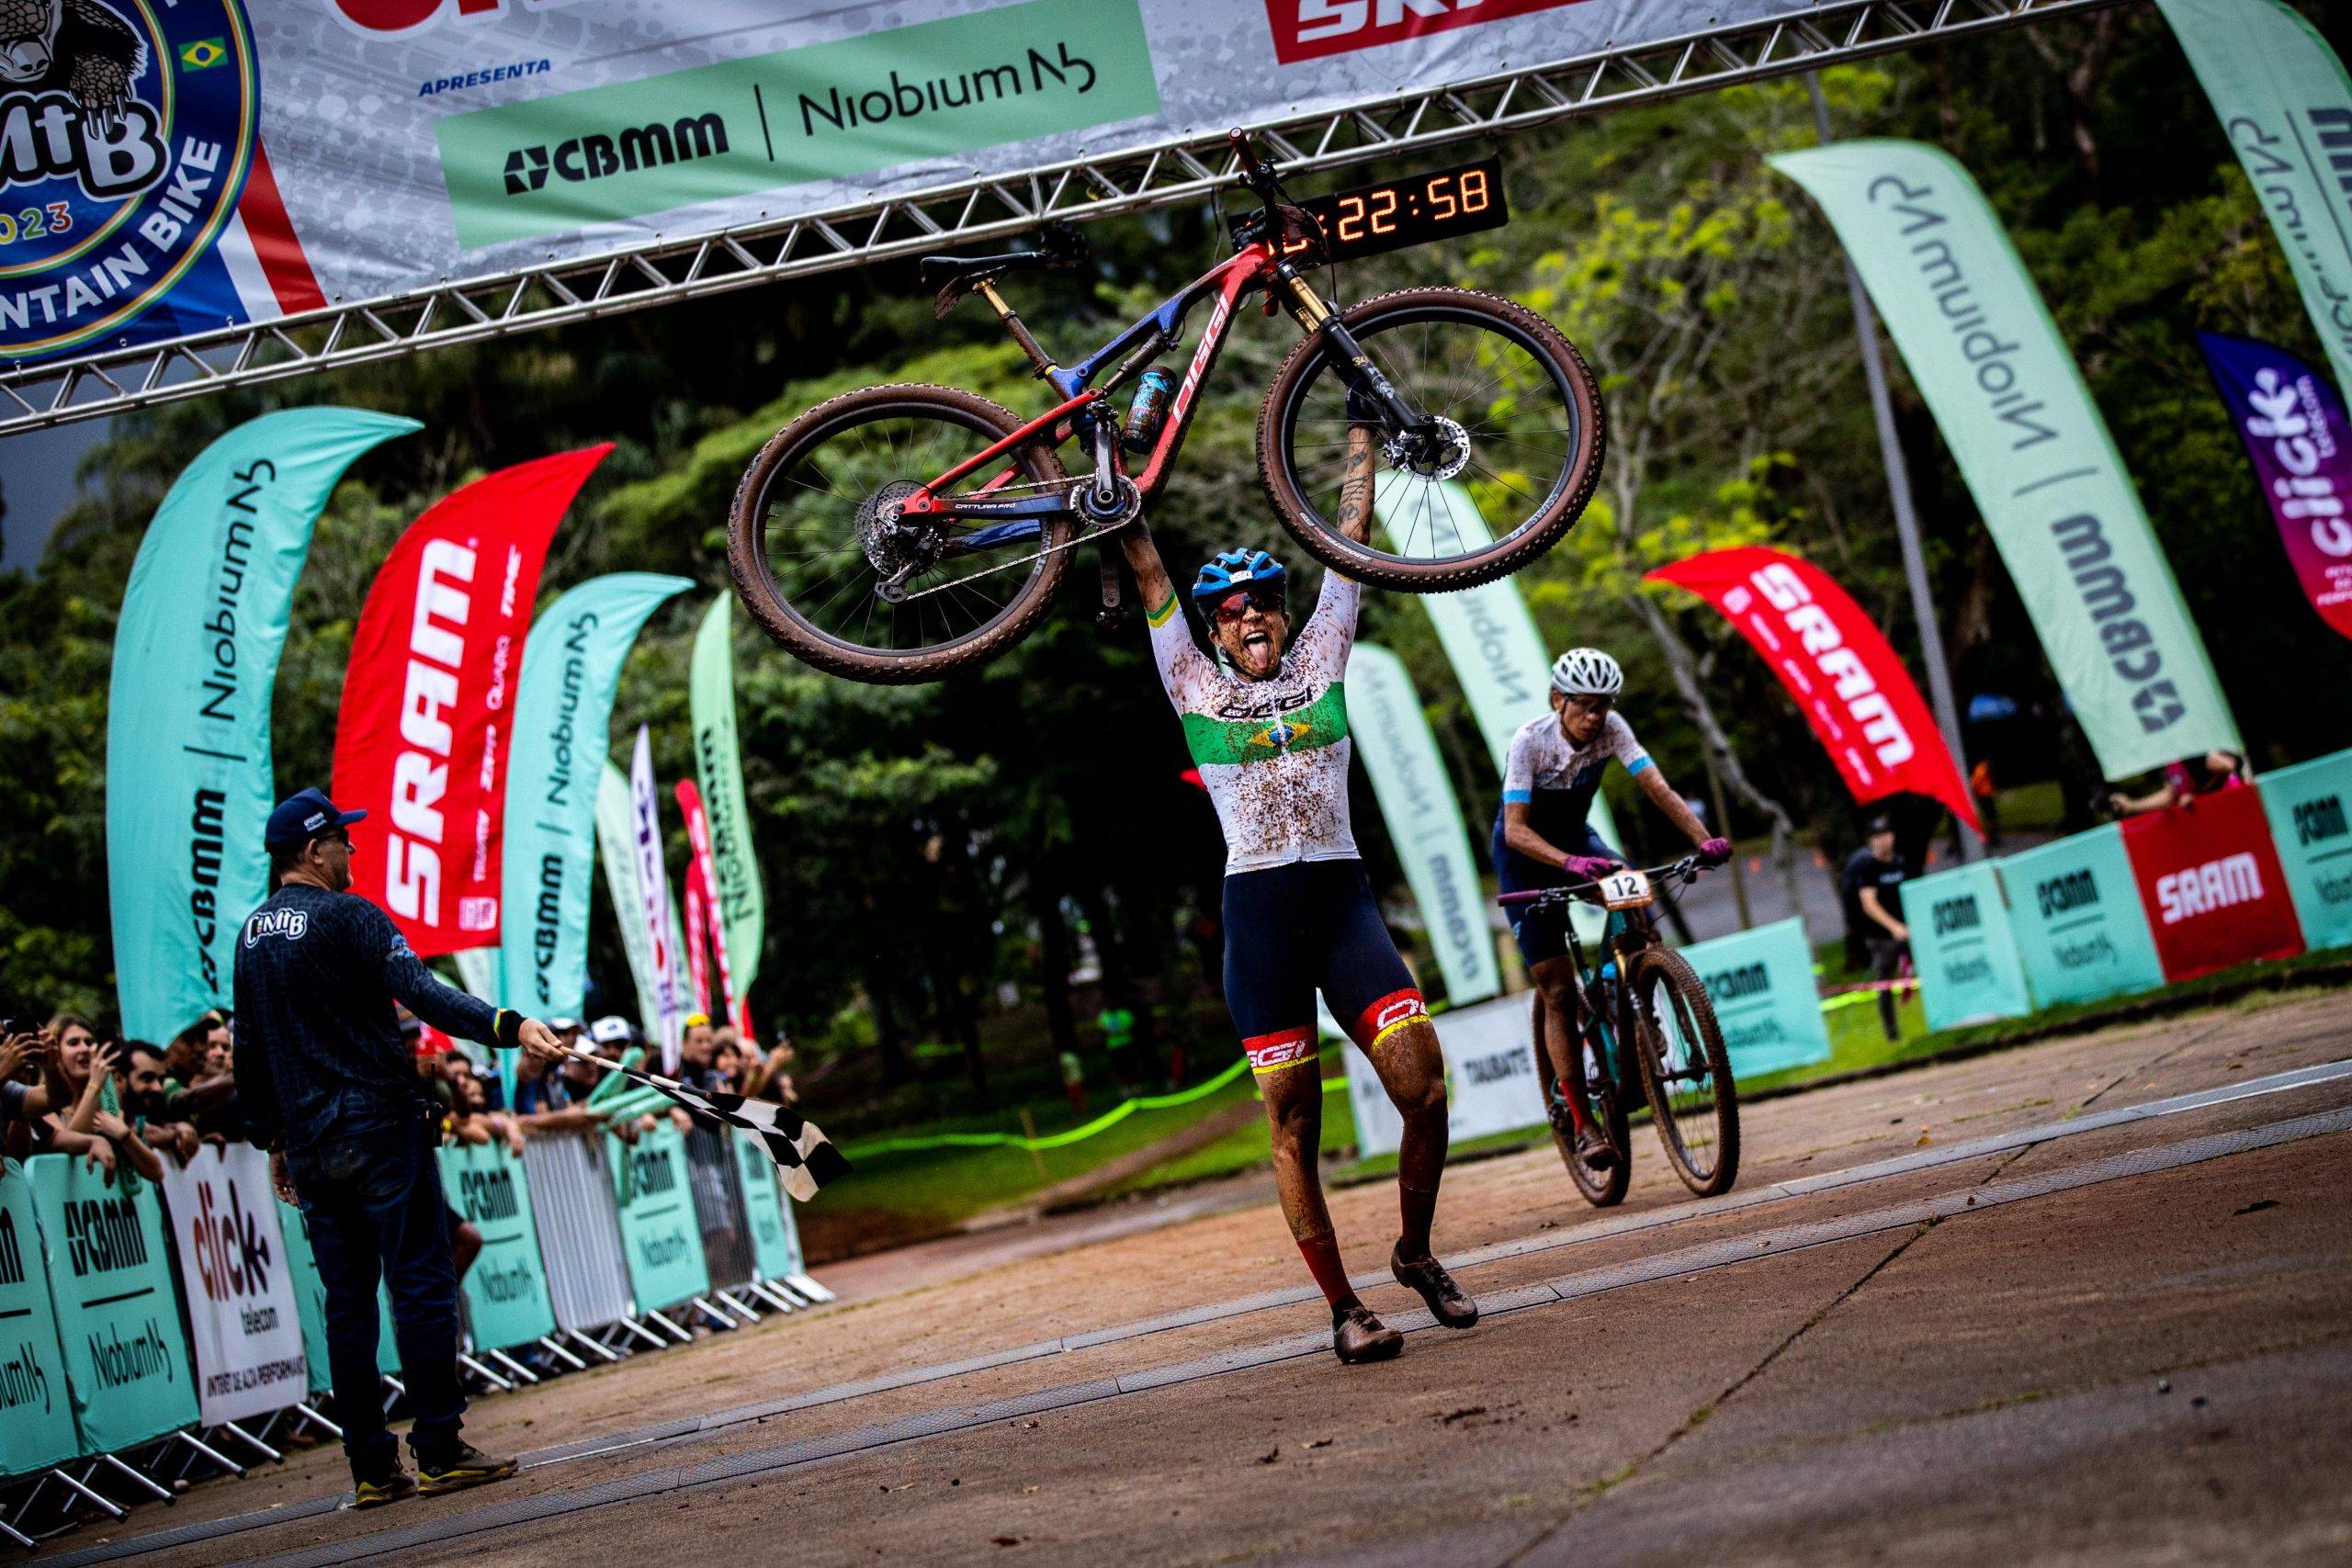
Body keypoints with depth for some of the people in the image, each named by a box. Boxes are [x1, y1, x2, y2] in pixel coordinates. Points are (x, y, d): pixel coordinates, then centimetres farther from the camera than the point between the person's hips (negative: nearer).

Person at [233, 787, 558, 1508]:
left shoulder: (252, 935, 14)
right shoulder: (346, 916, -8)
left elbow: (249, 1050, 19)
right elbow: (422, 993, -22)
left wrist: (272, 1139, 25)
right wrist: (507, 1024, -31)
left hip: (310, 1143, 7)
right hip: (379, 1125, -7)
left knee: (346, 1299, 7)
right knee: (421, 1281, -4)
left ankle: (371, 1467, 7)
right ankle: (439, 1450, -7)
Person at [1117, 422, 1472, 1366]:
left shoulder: (1320, 660, 14)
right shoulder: (1197, 686, 10)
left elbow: (1352, 537, 16)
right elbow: (1147, 571, 10)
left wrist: (1360, 427, 19)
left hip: (1344, 899, 1)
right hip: (1259, 911, -1)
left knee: (1424, 1088, -12)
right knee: (1292, 1126, -3)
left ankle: (1416, 1252, 11)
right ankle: (1343, 1307, 4)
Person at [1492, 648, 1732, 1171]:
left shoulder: (1611, 730, -19)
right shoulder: (1530, 741, -28)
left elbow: (1659, 790, -26)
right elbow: (1516, 829, -33)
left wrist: (1704, 839, -42)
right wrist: (1569, 863, -49)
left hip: (1575, 836, 4)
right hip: (1525, 852, -4)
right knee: (1557, 990, -10)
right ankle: (1581, 1125, -7)